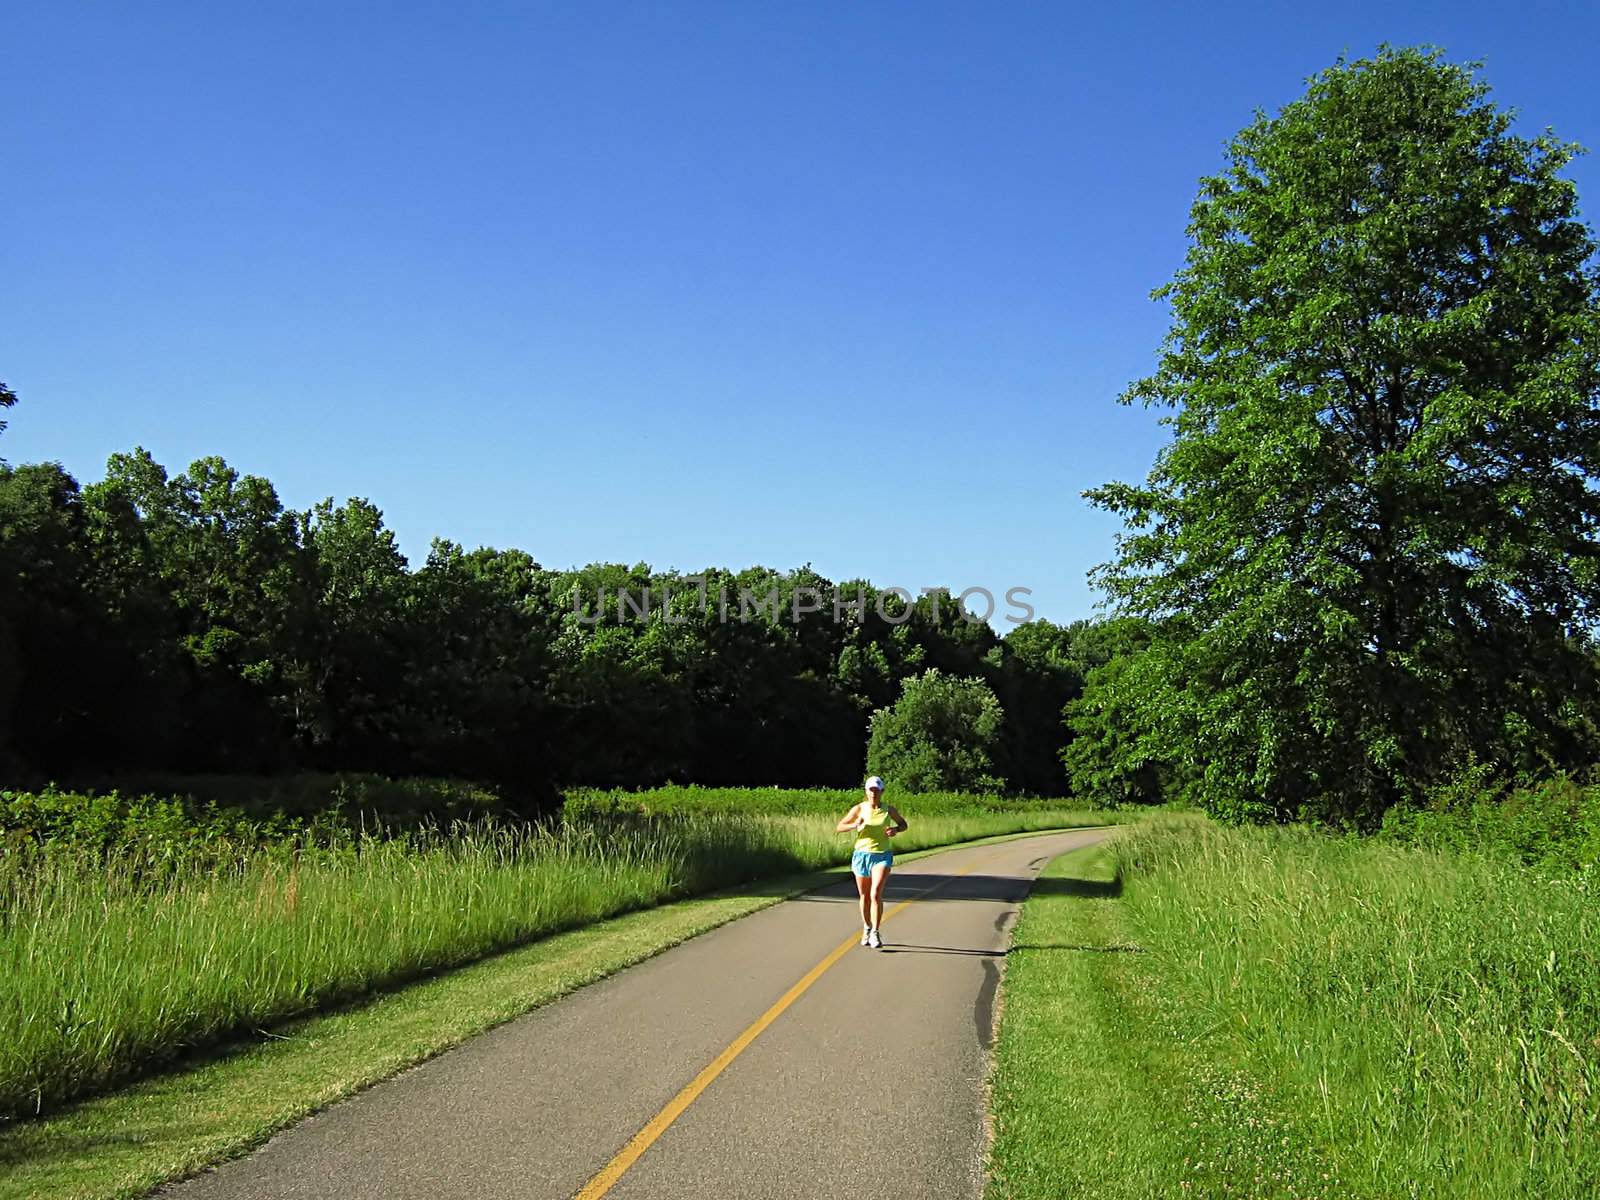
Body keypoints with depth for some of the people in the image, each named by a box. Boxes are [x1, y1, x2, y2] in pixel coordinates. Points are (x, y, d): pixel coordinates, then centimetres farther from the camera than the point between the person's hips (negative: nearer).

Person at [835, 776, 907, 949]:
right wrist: (854, 826, -18)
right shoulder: (859, 809, -2)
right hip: (862, 855, 2)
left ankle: (875, 932, -9)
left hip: (882, 856, -1)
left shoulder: (888, 809, -1)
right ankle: (866, 928, 33)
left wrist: (896, 829, -8)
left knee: (876, 894, -17)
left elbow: (903, 824, 15)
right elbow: (838, 827, 1)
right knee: (864, 896, 12)